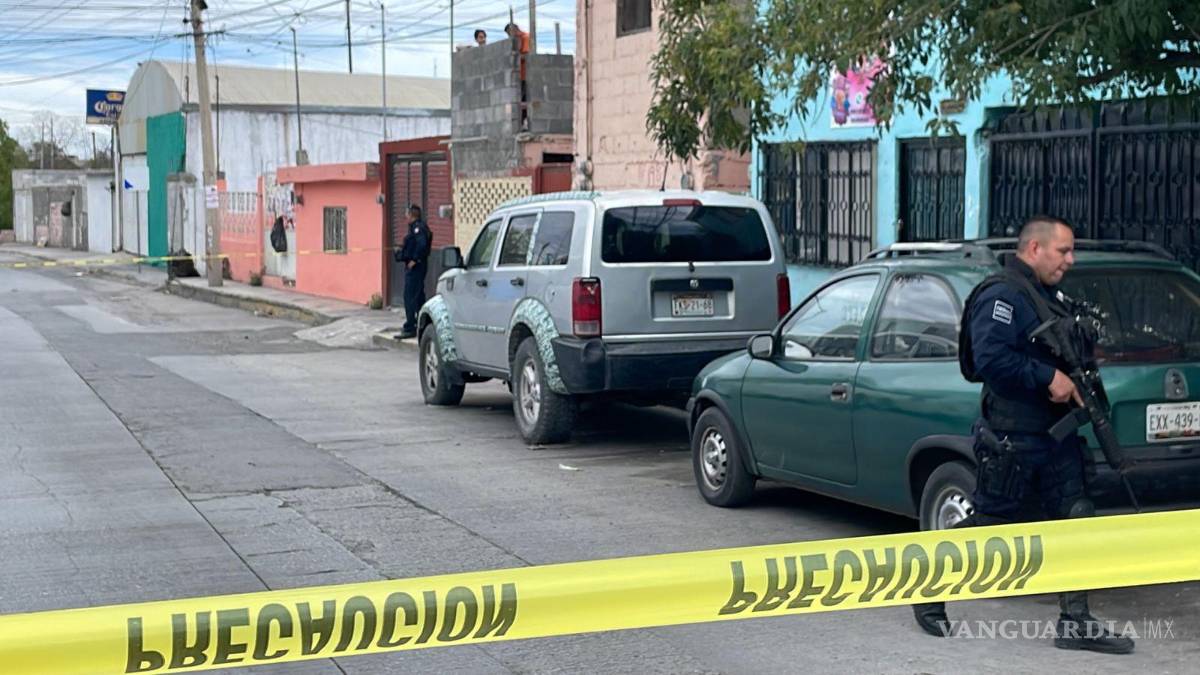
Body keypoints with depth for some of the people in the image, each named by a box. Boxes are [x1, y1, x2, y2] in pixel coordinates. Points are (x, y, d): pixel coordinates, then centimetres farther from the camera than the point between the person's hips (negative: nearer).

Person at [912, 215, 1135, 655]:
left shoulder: (1046, 295, 18)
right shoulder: (1001, 295, -14)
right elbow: (990, 359, -26)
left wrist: (1073, 381, 7)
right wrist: (1049, 377, -23)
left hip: (1055, 434, 9)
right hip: (1011, 437, -9)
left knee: (1075, 520, 4)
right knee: (988, 524, 1)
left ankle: (1075, 622, 9)